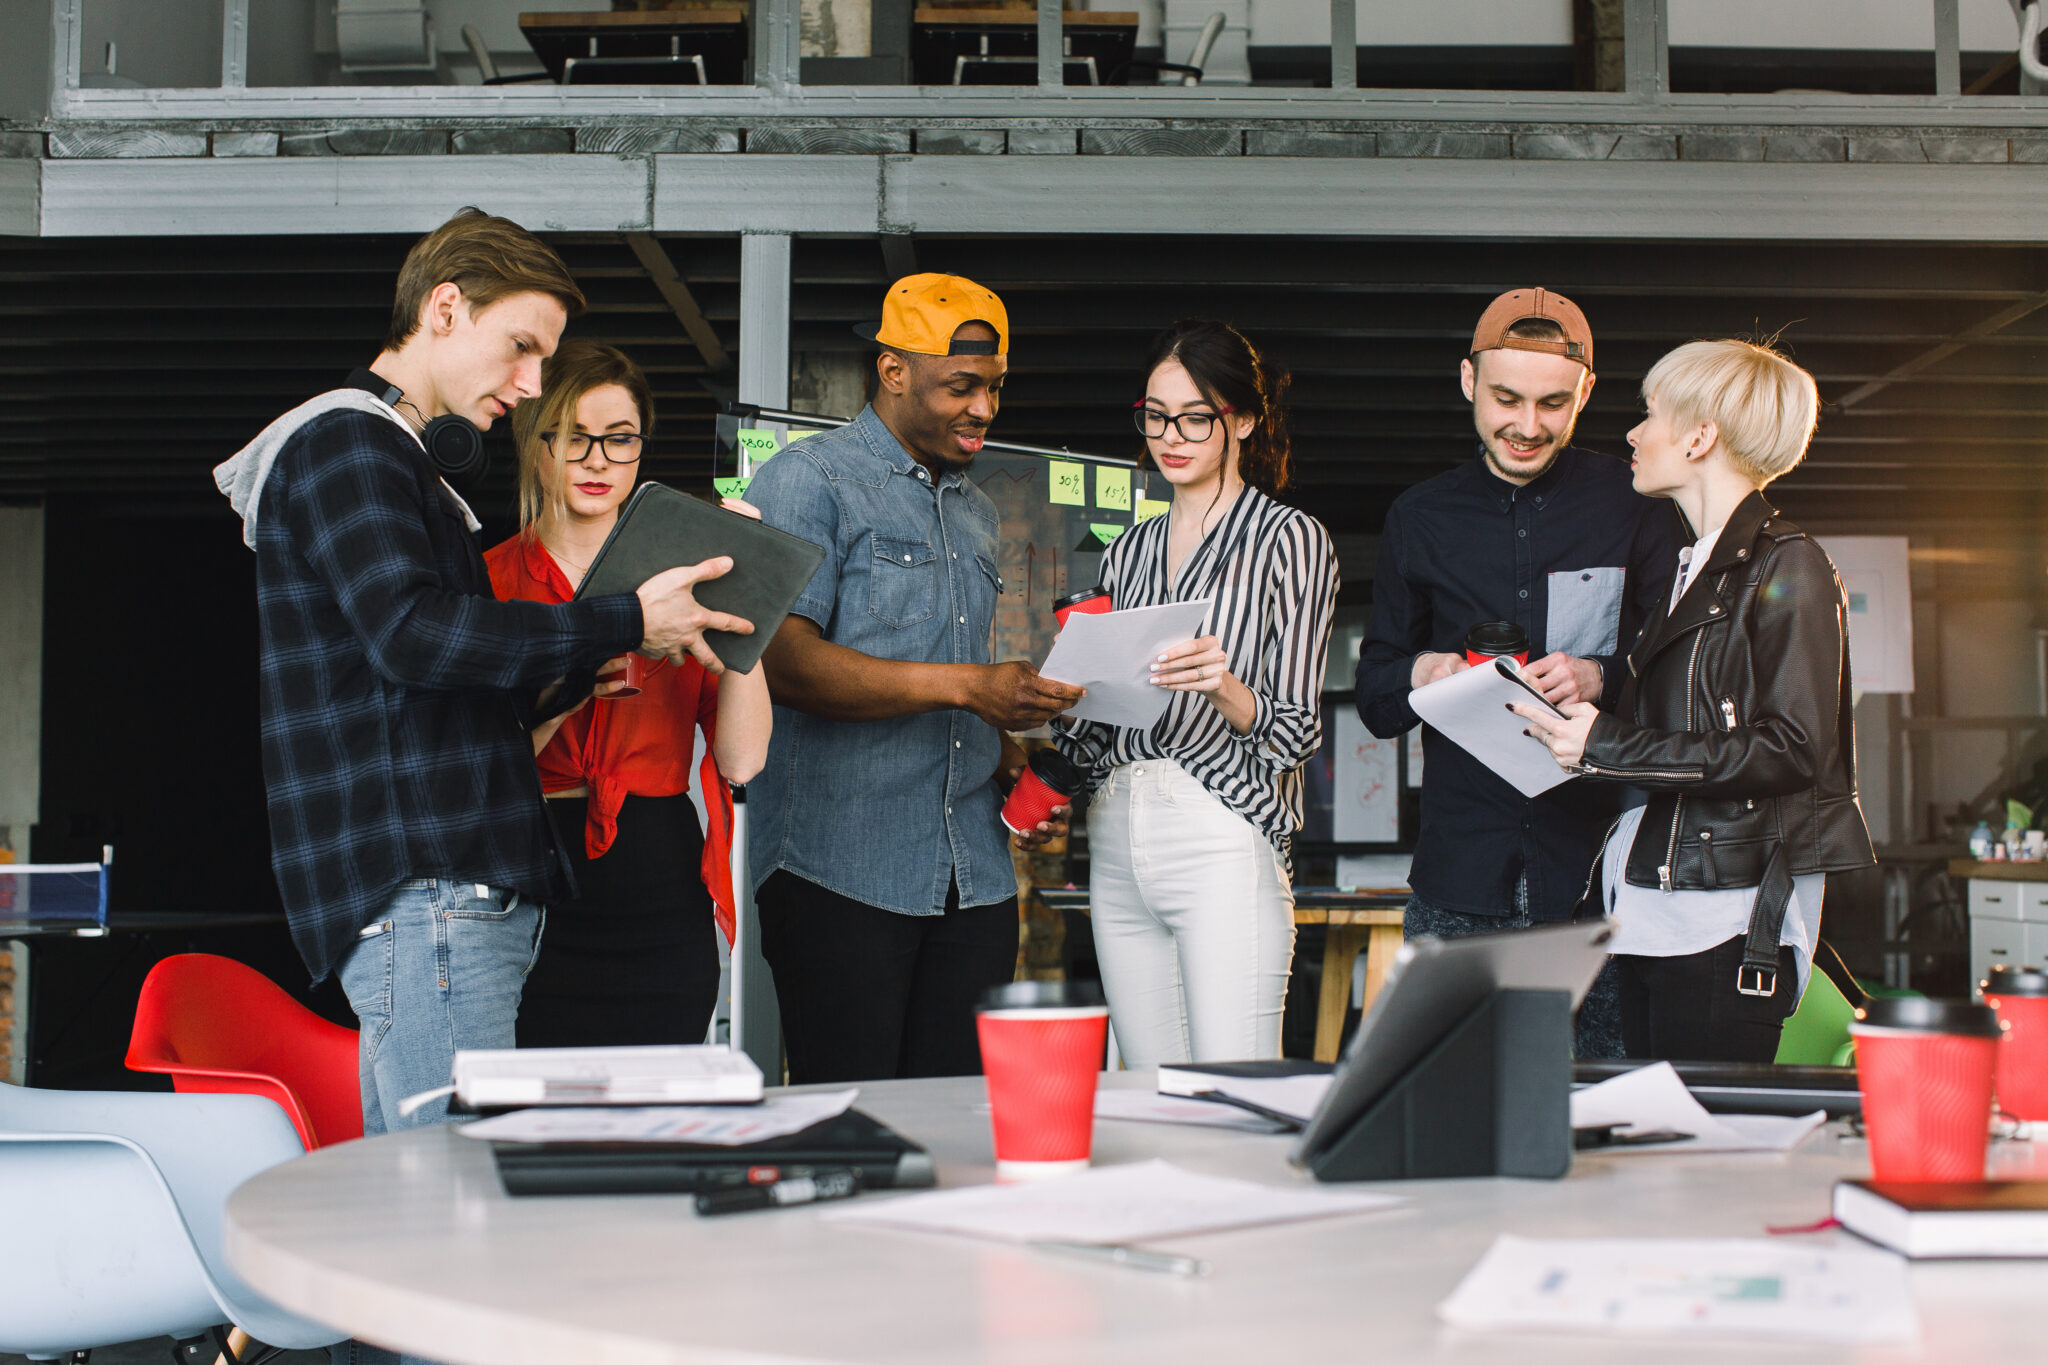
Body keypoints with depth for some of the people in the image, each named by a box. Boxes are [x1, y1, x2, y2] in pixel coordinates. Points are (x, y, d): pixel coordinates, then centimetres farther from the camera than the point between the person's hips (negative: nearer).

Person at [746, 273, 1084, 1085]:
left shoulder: (976, 512, 21)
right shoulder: (808, 481, -3)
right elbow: (785, 660, -16)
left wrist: (1015, 771, 8)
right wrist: (963, 685, -22)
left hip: (975, 880, 7)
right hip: (841, 870, -6)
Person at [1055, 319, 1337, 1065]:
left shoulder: (1290, 539, 2)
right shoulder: (1129, 551, 18)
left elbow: (1296, 729, -4)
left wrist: (1226, 688, -22)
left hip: (1224, 842, -5)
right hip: (1117, 841, 6)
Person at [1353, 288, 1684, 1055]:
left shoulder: (1637, 511, 5)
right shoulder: (1420, 519, 12)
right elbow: (1374, 699, 14)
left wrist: (1602, 678, -15)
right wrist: (1420, 676, -8)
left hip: (1599, 876, -2)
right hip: (1459, 886, 2)